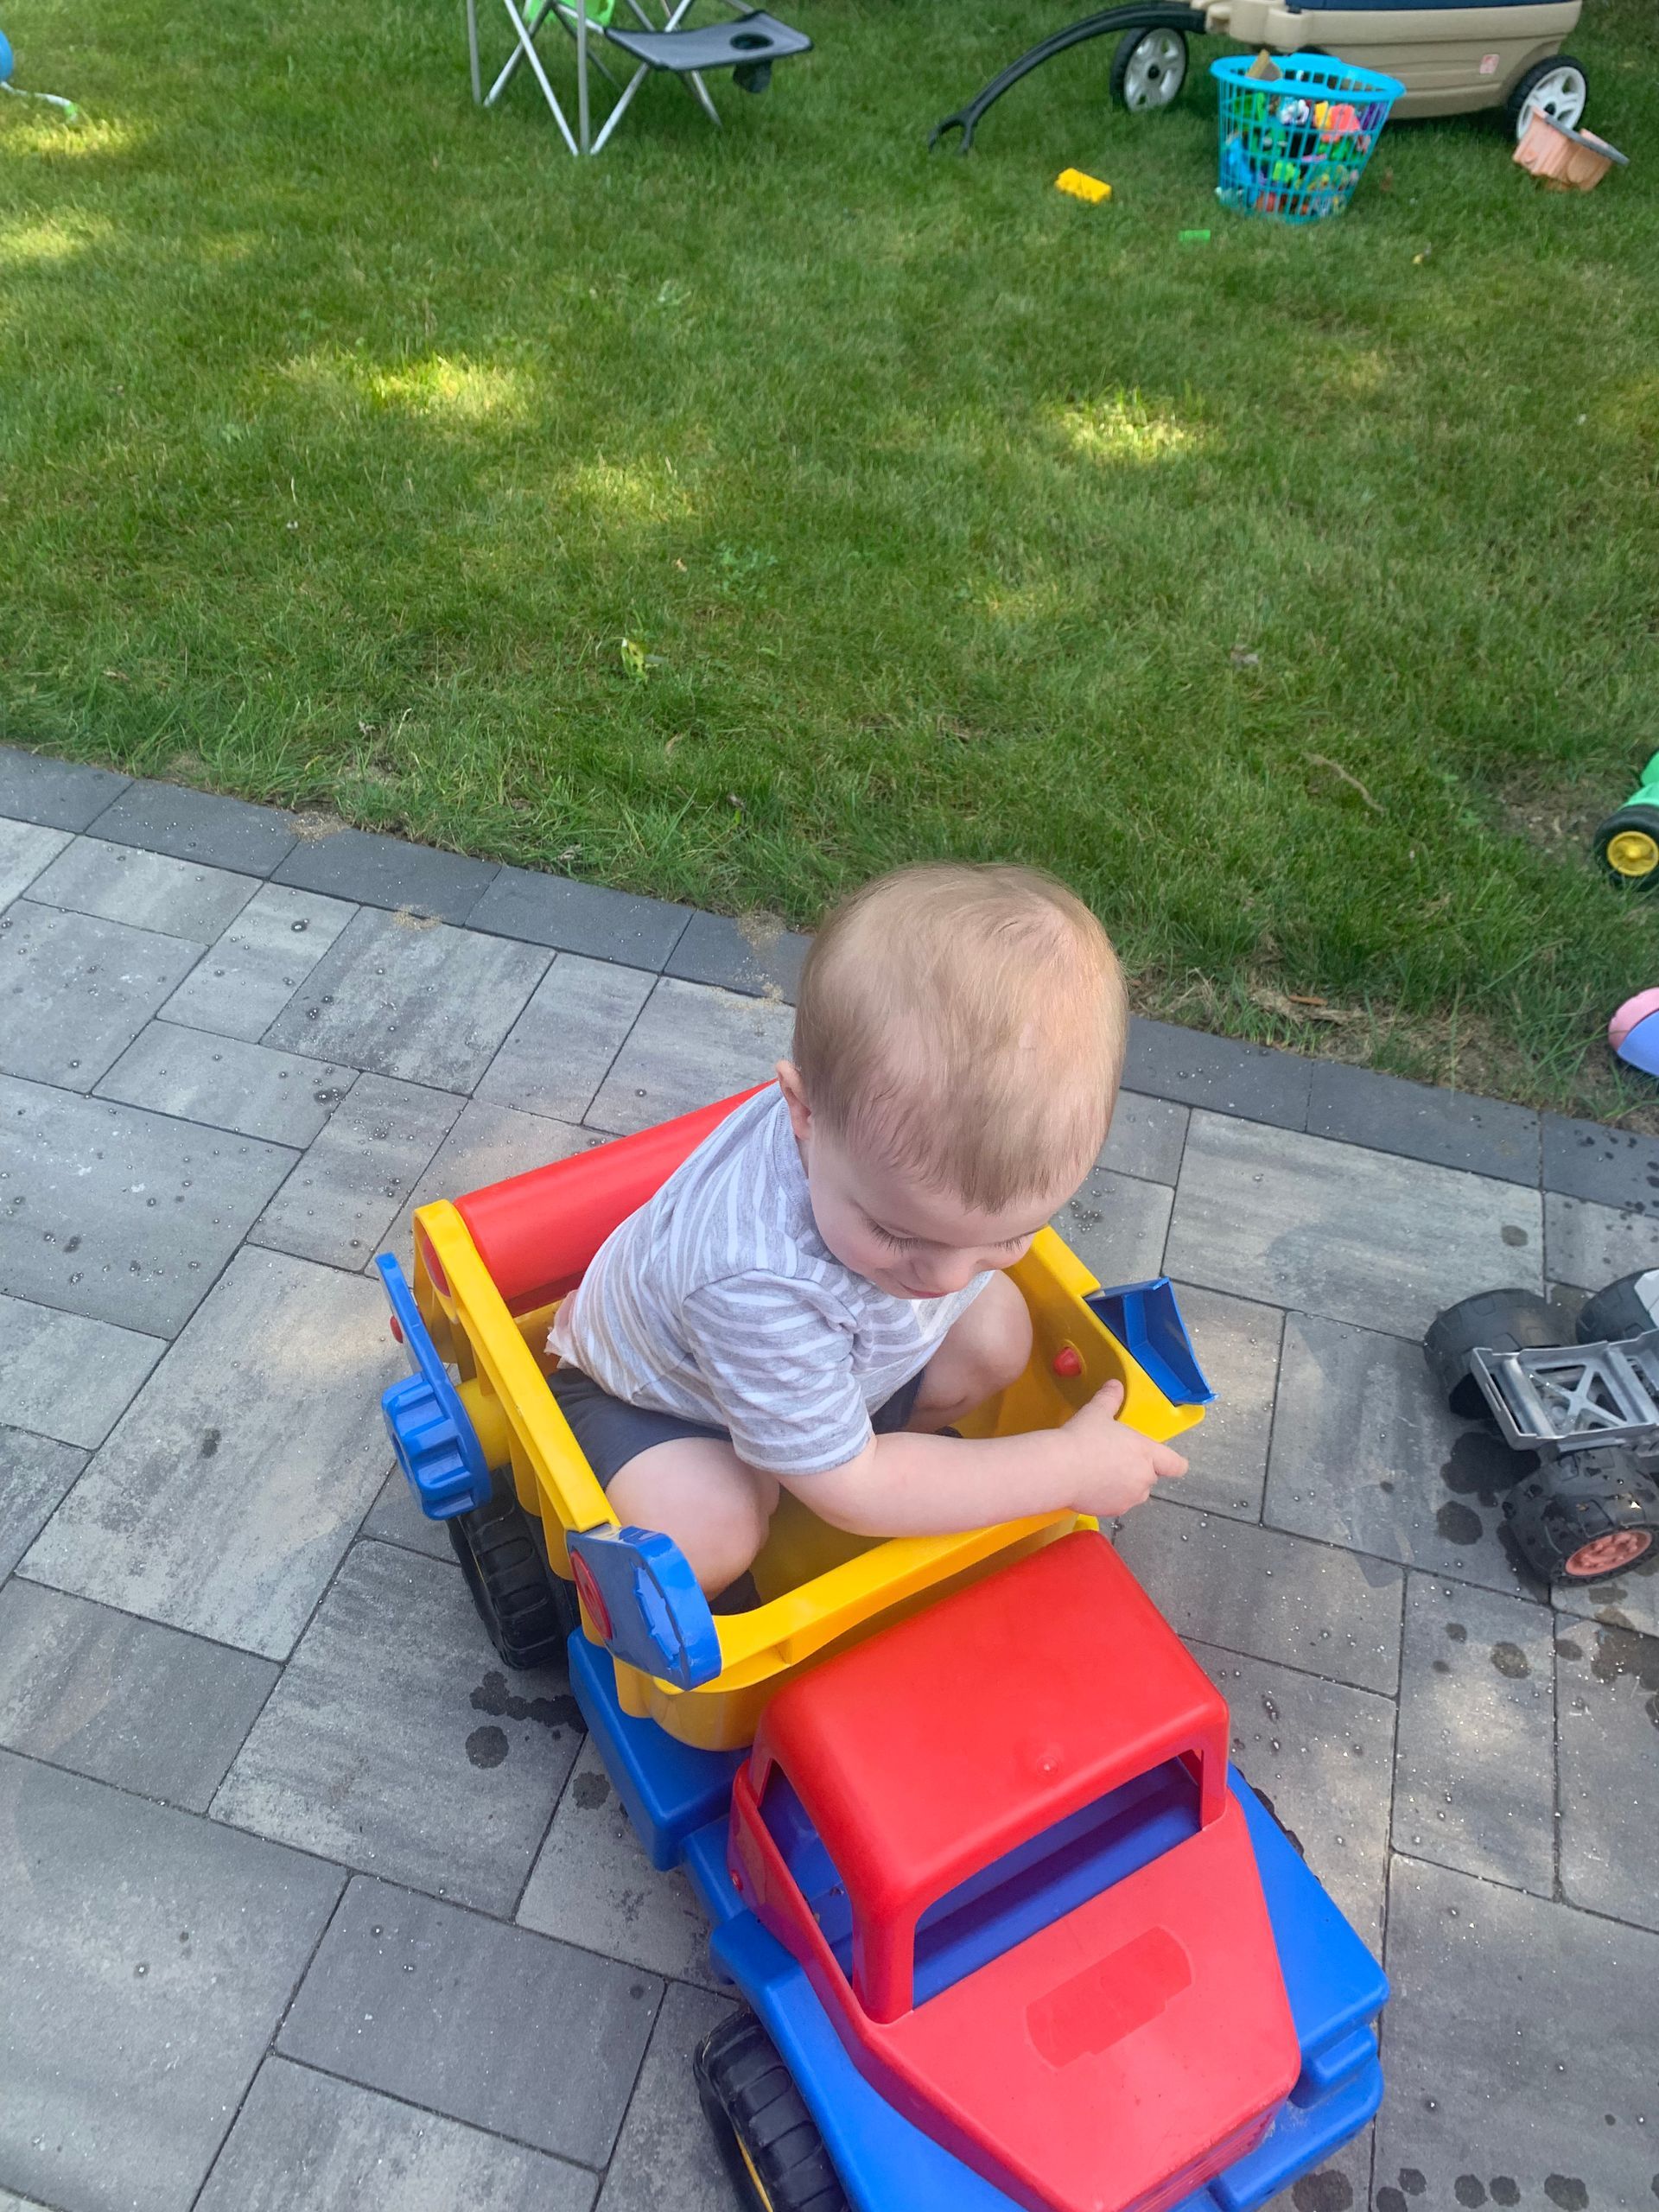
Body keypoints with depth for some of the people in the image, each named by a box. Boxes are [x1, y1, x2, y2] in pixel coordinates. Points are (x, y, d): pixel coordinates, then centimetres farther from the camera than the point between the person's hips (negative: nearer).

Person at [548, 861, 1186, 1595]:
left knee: (995, 1332, -9)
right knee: (705, 1534, -33)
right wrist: (1068, 1467, -31)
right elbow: (847, 1492, -34)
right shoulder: (757, 1281, -49)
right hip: (659, 1394, -6)